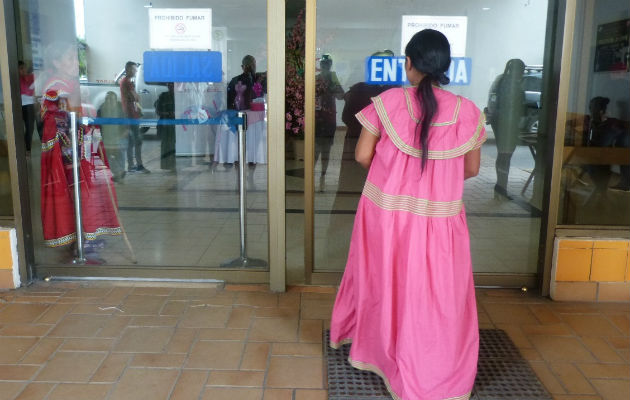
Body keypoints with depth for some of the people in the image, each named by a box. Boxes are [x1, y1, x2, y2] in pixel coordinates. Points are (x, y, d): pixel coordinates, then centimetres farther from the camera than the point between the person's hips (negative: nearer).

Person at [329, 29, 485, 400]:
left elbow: (363, 155, -7)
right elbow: (471, 169, 2)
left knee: (383, 282, 22)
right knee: (438, 295, 12)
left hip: (387, 213, 1)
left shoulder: (387, 102, -10)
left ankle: (370, 346, 45)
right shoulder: (467, 111, -6)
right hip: (440, 219, 0)